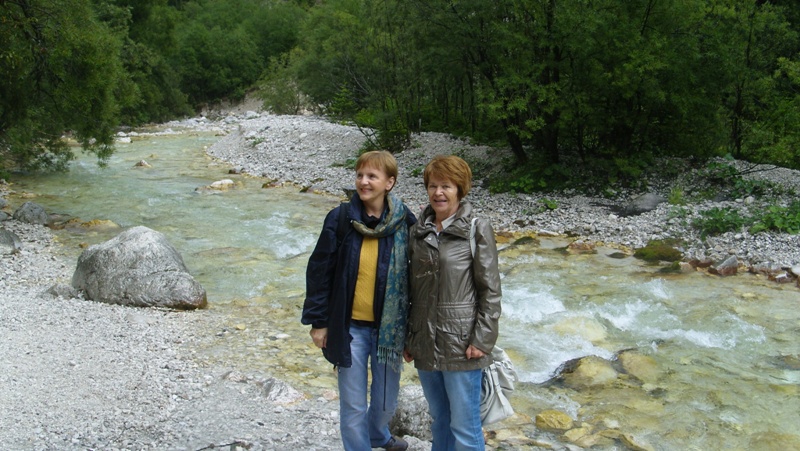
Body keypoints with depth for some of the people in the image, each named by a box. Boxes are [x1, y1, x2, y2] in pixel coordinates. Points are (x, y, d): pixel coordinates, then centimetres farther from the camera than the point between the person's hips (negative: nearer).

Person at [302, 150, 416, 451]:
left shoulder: (405, 222, -6)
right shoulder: (340, 219, -7)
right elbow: (319, 271, -1)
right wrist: (318, 321, -2)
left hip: (389, 326, 1)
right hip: (350, 326, -1)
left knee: (386, 400, 17)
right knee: (353, 405, 5)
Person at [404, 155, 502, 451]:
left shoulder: (477, 230, -6)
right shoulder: (418, 232, 9)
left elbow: (490, 290, -8)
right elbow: (412, 289, 13)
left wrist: (482, 340, -13)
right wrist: (408, 337, 12)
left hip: (460, 345, -5)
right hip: (425, 343, 5)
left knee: (464, 427, 1)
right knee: (439, 421, 18)